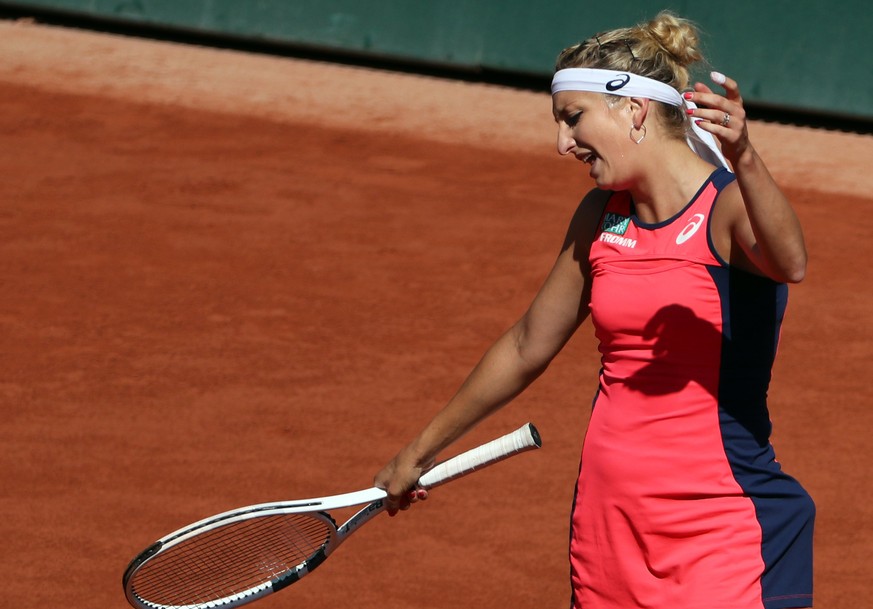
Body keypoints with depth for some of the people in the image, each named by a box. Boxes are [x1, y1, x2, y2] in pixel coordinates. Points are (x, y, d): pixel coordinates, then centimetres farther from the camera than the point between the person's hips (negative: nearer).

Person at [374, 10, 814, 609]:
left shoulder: (728, 205, -11)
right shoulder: (602, 216, 9)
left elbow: (788, 263, -36)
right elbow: (529, 346, 22)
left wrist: (743, 160, -54)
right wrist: (423, 450, 31)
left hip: (724, 534, -6)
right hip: (607, 526, 6)